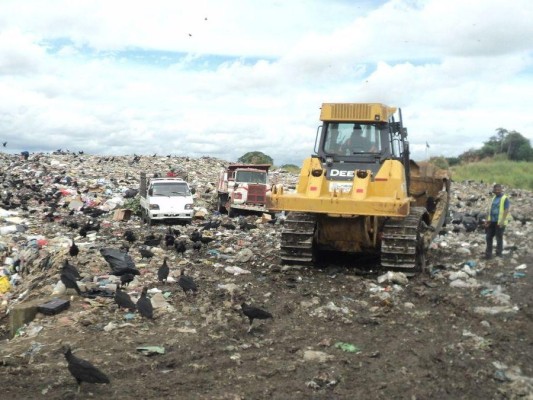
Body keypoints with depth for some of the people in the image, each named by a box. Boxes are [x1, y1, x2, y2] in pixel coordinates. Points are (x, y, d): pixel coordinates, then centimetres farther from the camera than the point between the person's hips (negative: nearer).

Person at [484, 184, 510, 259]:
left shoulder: (505, 199, -9)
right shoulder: (494, 198, 14)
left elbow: (506, 211, -15)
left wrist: (502, 221, -22)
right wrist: (487, 219, 13)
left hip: (499, 222, -7)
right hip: (492, 221, 7)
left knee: (499, 238, 1)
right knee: (489, 237, 9)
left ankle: (498, 255, 11)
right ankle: (488, 254, 18)